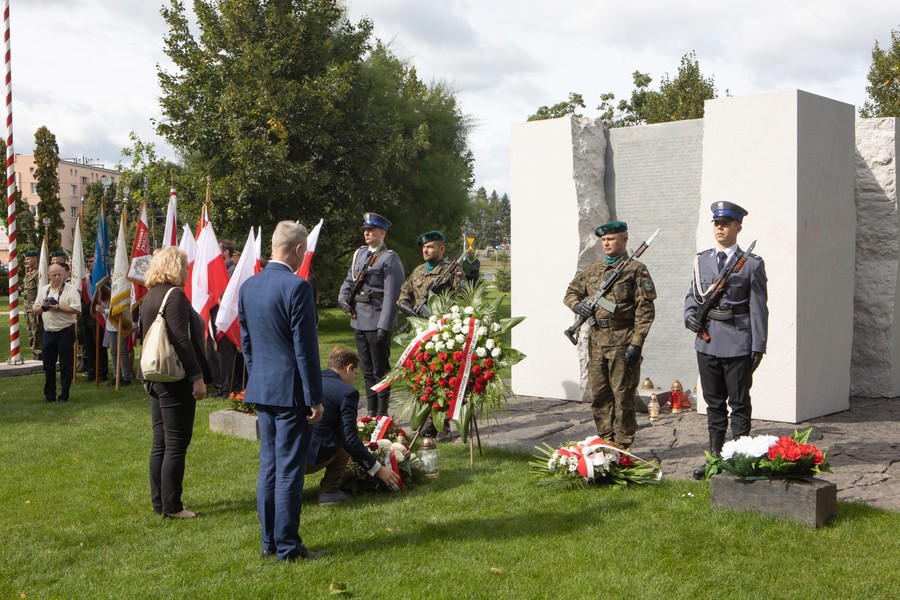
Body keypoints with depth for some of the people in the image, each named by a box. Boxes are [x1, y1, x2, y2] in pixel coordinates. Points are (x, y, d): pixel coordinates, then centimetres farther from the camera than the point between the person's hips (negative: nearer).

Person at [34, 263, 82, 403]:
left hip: (65, 332, -5)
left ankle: (64, 396, 9)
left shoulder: (71, 290, -6)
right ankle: (49, 395, 21)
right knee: (48, 365, 10)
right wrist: (42, 307, -5)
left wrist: (58, 308, -19)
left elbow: (77, 310, -16)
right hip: (48, 332, 5)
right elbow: (36, 311, 16)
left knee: (65, 366, 0)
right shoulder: (43, 290, 12)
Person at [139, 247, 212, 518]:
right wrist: (197, 377, -18)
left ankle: (159, 501, 20)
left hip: (155, 377, 9)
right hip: (176, 379, -9)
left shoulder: (150, 296, 13)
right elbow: (182, 341, -20)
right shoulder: (175, 295, -15)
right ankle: (171, 506, 1)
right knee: (176, 444, -3)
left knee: (160, 442, 14)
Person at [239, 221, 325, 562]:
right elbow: (305, 347, -16)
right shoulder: (296, 287, -16)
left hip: (261, 390, 8)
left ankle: (269, 542, 21)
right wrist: (315, 398, -11)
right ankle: (287, 547, 6)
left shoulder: (248, 287, 7)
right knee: (290, 470, -1)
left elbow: (246, 342, 14)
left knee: (268, 467, 14)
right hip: (290, 391, -7)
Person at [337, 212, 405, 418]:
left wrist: (384, 326, -20)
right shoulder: (359, 254, 13)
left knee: (380, 370, 1)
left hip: (377, 322, -7)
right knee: (367, 370, 14)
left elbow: (391, 295, -15)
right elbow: (349, 280, 21)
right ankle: (371, 412, 23)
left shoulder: (390, 259, -9)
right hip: (359, 321, 7)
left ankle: (382, 413, 9)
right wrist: (343, 298, 0)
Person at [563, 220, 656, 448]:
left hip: (622, 341, -6)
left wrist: (636, 343, -14)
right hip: (596, 341, 6)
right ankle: (605, 442, 22)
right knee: (599, 396, 10)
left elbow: (645, 310, -7)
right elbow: (571, 292, 22)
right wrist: (577, 304, -3)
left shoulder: (636, 269, -3)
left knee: (623, 396, -1)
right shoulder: (592, 269, 15)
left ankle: (623, 445, 8)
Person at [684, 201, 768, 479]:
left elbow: (758, 308, -4)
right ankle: (715, 458, 22)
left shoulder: (752, 264, -3)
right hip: (707, 342, 5)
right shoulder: (702, 260, 10)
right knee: (714, 404, 13)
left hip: (738, 345, -4)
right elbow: (692, 295, 19)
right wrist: (689, 315, -2)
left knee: (739, 404, 4)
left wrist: (758, 347, -8)